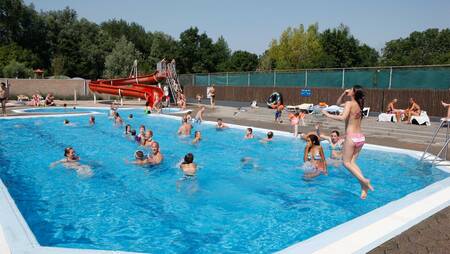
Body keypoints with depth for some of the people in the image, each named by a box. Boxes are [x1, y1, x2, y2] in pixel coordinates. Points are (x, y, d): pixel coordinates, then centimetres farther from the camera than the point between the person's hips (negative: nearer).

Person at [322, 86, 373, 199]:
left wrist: (328, 114, -17)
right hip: (361, 137, 7)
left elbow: (342, 117, -26)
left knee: (346, 162, 5)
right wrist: (343, 94, 12)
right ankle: (363, 187, 2)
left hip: (351, 137, -7)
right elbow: (338, 103, 26)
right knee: (352, 162, 10)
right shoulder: (359, 105, 14)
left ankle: (364, 180, -7)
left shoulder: (349, 103, -8)